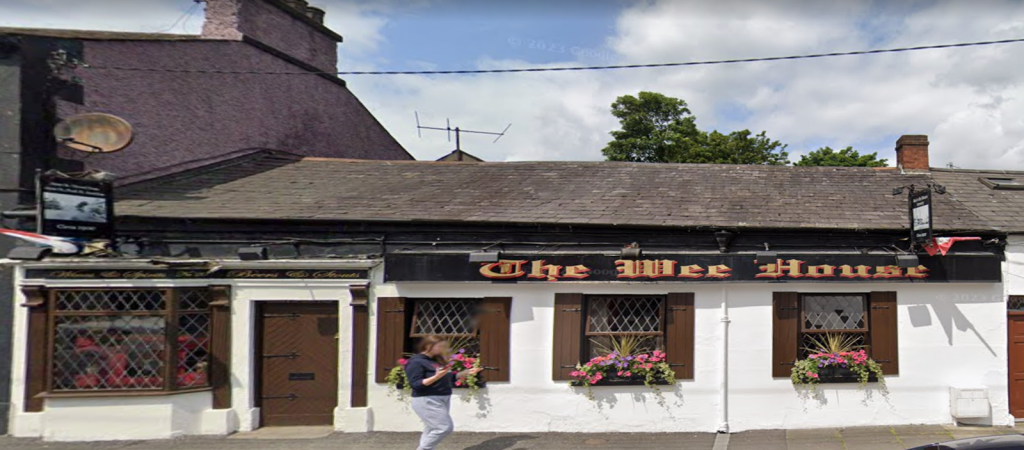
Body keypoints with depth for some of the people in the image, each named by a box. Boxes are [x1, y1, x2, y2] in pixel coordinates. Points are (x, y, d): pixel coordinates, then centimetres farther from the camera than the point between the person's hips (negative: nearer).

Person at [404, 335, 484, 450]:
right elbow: (415, 384, -20)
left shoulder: (437, 360, 12)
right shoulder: (416, 362, -13)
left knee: (431, 430, 10)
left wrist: (467, 372, 10)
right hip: (427, 401, -9)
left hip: (442, 399, 9)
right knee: (445, 428, -12)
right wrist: (436, 377, -31)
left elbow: (448, 378, 18)